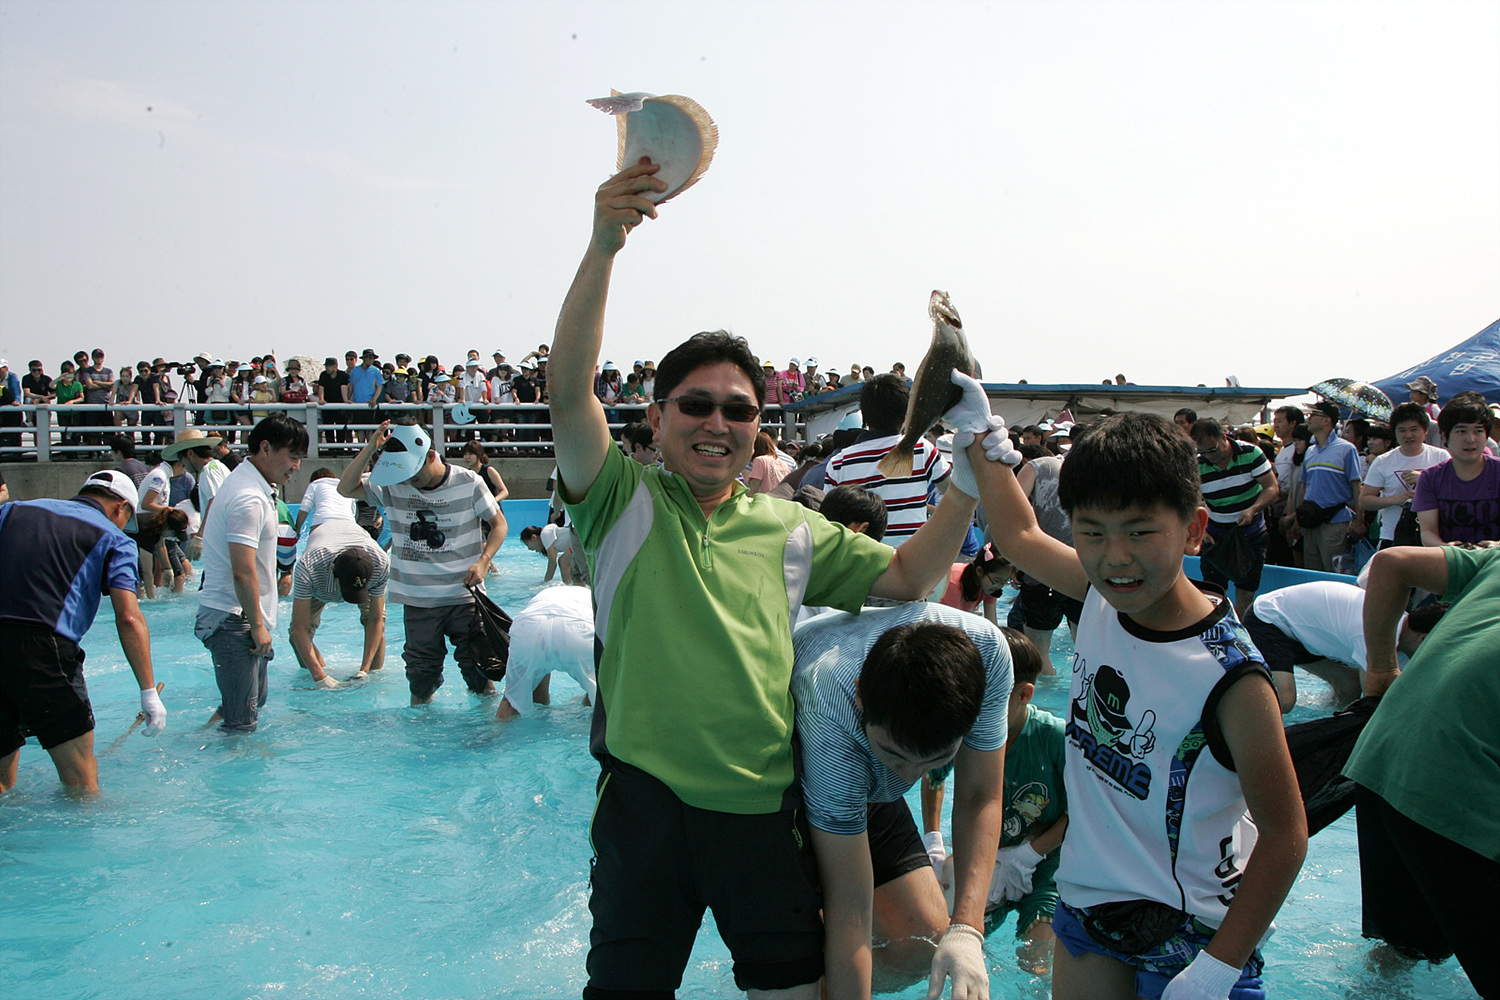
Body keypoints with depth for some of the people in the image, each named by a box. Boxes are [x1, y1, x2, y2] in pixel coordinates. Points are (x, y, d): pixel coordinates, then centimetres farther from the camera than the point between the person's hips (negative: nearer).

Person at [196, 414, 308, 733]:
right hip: (234, 619, -11)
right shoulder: (250, 499, -22)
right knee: (242, 721, -6)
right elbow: (243, 571, -26)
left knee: (254, 702, 21)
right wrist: (257, 625, -18)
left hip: (239, 616, 11)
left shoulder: (246, 482, 12)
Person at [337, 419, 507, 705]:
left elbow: (498, 523, 2)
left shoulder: (468, 483, -7)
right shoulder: (393, 486, -1)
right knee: (421, 670, 11)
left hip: (465, 597, -2)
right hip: (418, 600, 2)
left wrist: (483, 561, -13)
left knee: (477, 664, 3)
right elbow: (345, 488, -8)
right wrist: (370, 449, -17)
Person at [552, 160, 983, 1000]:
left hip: (764, 809, 3)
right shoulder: (625, 502, 0)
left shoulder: (791, 529, 10)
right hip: (645, 804, -2)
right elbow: (570, 392, -15)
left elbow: (906, 576, 14)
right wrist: (604, 246, -26)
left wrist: (969, 487, -1)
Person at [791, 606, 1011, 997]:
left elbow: (980, 797, -21)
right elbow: (850, 908, -39)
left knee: (924, 941, -7)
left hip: (870, 788, 4)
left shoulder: (985, 648, -33)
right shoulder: (826, 714, -44)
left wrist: (967, 931, -31)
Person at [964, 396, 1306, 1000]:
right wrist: (981, 441, 8)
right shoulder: (1100, 596, -9)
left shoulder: (1228, 677, -25)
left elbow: (1284, 834, -18)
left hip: (1189, 934, -5)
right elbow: (1020, 535, 10)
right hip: (1086, 900, 6)